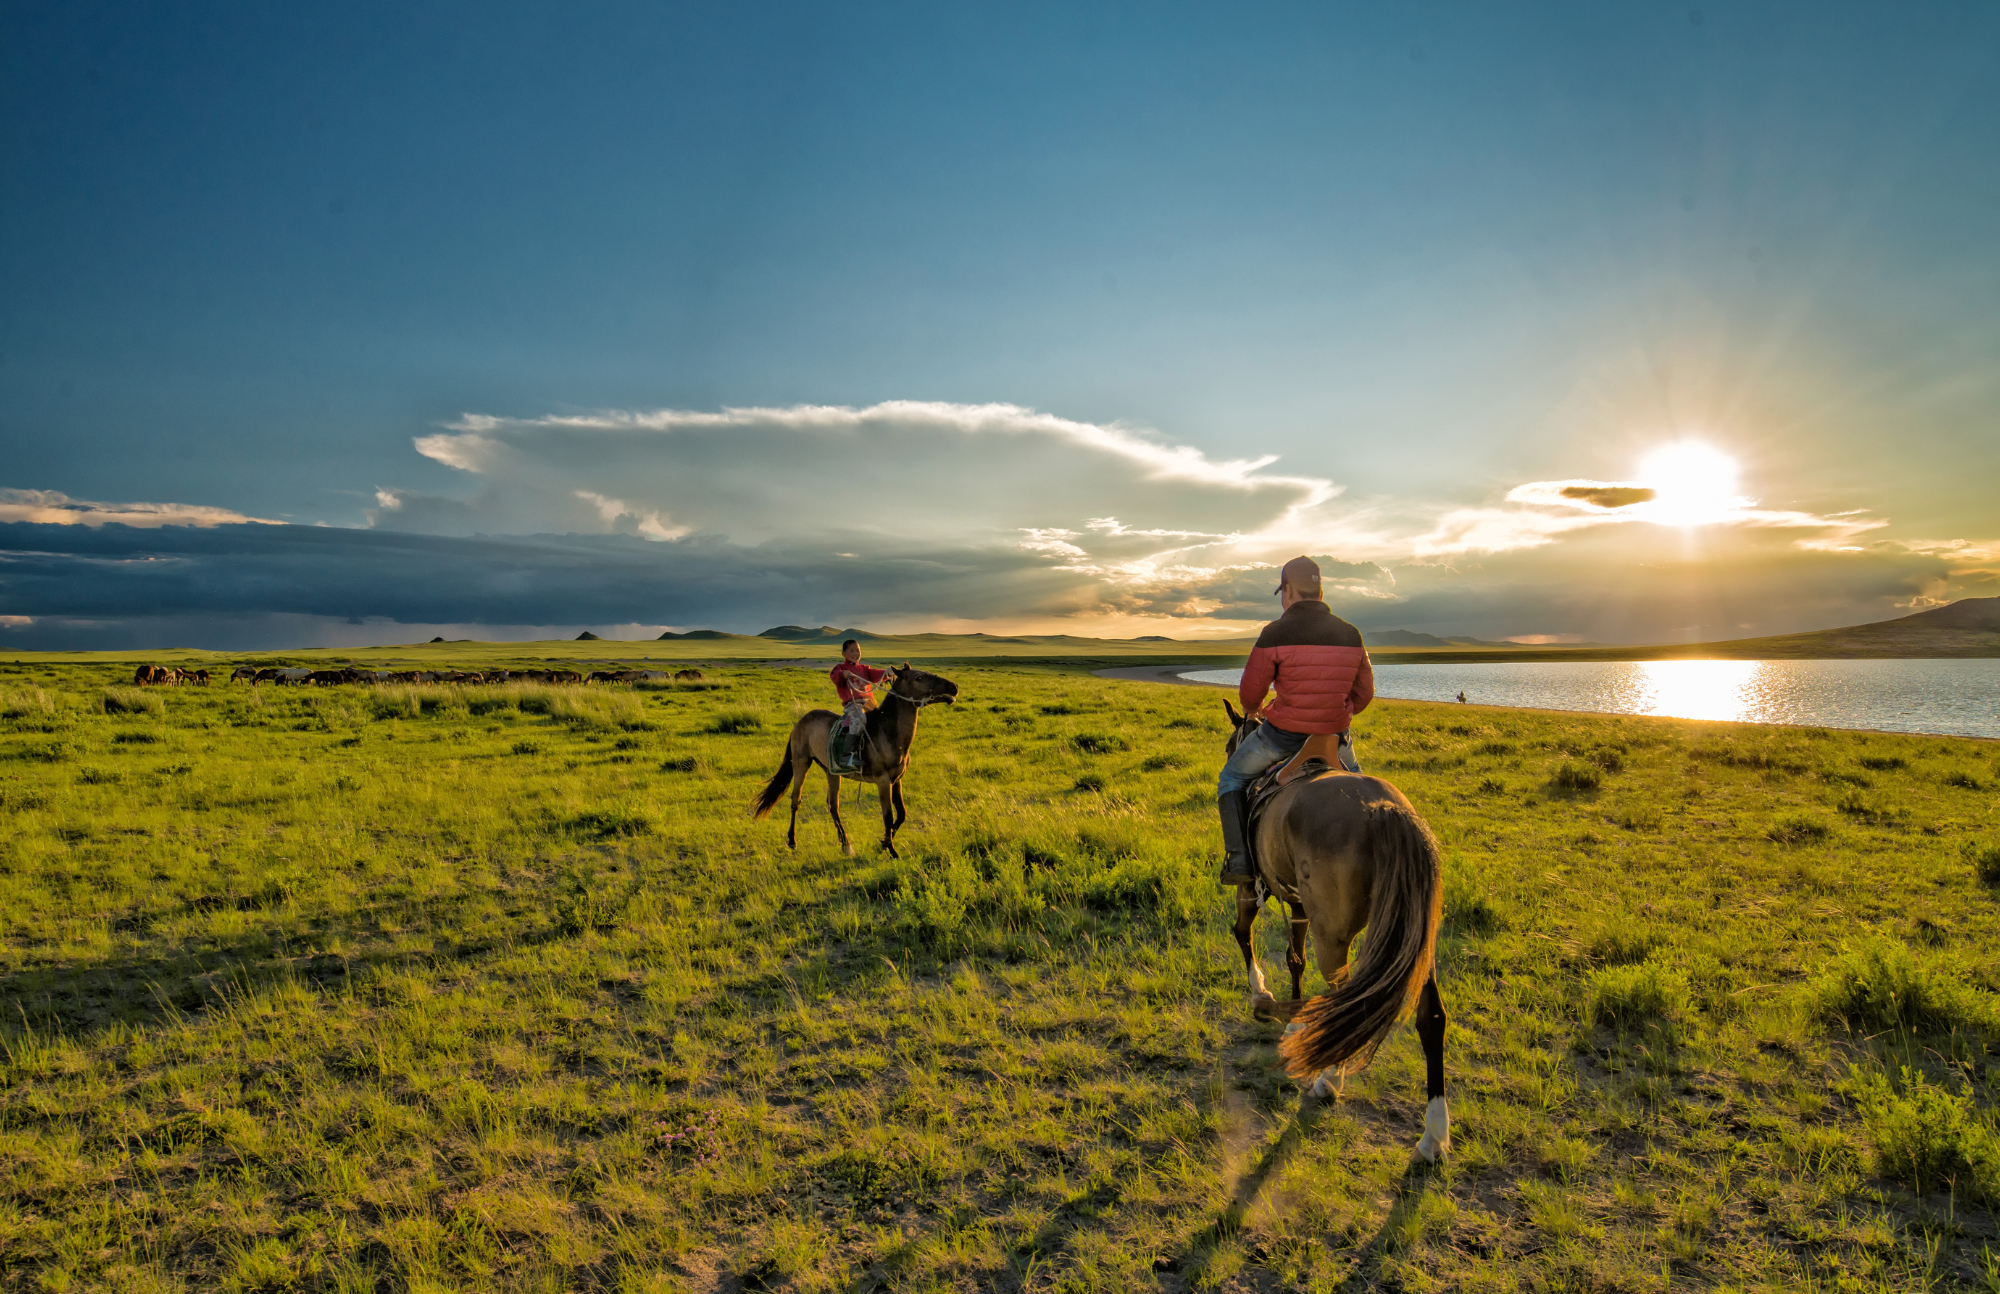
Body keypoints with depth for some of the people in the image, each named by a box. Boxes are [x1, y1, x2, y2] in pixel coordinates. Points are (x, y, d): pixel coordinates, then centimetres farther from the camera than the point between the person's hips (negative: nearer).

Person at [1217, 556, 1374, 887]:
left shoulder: (1275, 633, -15)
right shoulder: (1351, 634, 0)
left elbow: (1251, 691, -9)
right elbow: (1364, 693, 7)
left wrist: (1252, 709, 15)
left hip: (1283, 734, -4)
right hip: (1335, 735, 4)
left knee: (1232, 778, 18)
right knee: (1353, 777, 37)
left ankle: (1238, 860, 8)